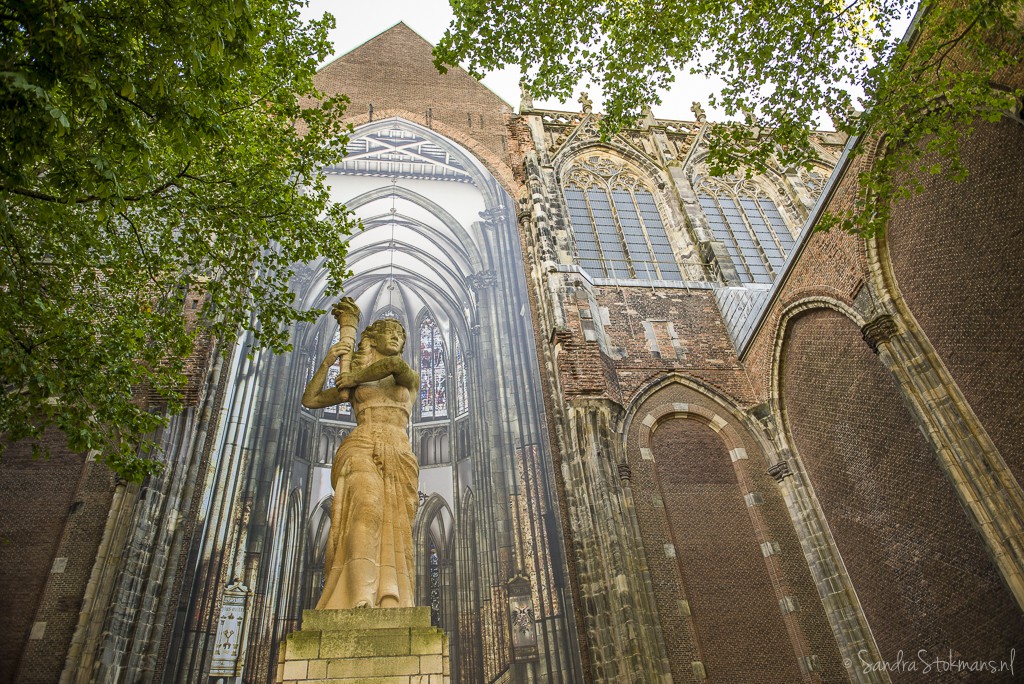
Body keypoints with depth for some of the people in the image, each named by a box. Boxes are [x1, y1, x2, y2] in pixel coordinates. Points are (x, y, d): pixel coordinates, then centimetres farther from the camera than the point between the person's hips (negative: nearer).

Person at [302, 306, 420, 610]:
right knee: (367, 510, -31)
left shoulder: (411, 378, 21)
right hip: (360, 449, -2)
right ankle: (360, 601, -44)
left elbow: (395, 363, -3)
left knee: (395, 532, -15)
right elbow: (309, 400, 19)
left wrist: (353, 376, 7)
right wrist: (327, 361, 11)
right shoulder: (352, 386, 25)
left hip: (399, 455, 2)